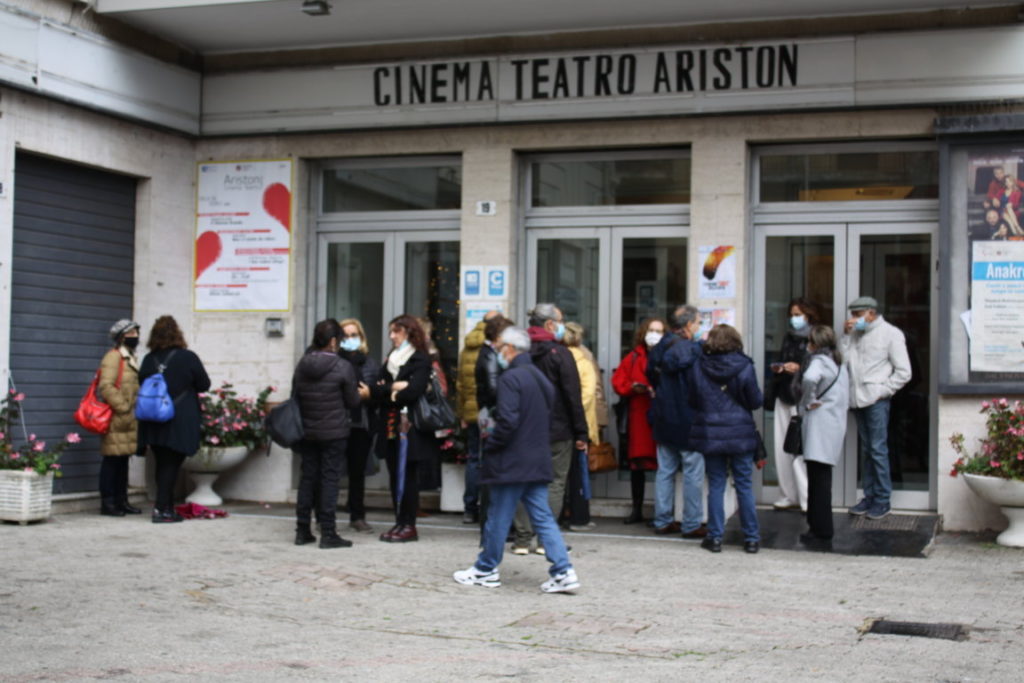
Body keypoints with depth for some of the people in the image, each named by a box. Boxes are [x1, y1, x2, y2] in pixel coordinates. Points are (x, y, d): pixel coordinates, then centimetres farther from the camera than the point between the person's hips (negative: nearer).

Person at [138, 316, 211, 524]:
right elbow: (204, 385, -2)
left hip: (153, 421, 4)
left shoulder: (148, 360, 1)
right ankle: (161, 509, -4)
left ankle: (167, 507, 19)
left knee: (162, 464, 13)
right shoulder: (188, 358, -10)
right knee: (171, 464, 0)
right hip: (180, 422, -4)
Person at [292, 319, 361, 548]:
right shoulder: (343, 367, -13)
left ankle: (302, 530, 15)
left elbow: (295, 397, 9)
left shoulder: (301, 365, 2)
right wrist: (361, 394, 17)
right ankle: (328, 533, -1)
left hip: (307, 432, 5)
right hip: (334, 433, -5)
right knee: (329, 479, -1)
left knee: (307, 477, 11)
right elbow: (353, 402, -6)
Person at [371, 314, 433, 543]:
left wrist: (385, 392, -2)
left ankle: (409, 526, -2)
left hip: (409, 426, -6)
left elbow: (412, 391, -15)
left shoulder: (421, 359, -3)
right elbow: (375, 388, 7)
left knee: (407, 476, -5)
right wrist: (393, 388, -12)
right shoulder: (391, 358, 19)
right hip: (390, 425, 6)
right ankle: (400, 522, 11)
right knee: (395, 475, 5)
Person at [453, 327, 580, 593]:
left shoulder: (510, 378, -14)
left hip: (512, 462, -8)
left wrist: (489, 446, -10)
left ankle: (486, 570, 15)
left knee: (499, 517, 4)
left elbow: (507, 421, -22)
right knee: (543, 517, 7)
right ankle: (563, 572, -1)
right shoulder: (542, 378, 14)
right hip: (538, 461, 8)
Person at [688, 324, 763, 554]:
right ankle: (751, 538, 12)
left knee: (716, 486, 9)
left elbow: (692, 400, 5)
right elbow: (756, 401, -4)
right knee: (744, 487, 7)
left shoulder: (698, 367, -4)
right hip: (740, 434, -1)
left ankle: (715, 537, 10)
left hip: (709, 435, 1)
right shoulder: (744, 367, -9)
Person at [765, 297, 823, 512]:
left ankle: (807, 498, -3)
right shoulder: (788, 338, 18)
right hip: (784, 398, 7)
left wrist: (799, 368, -18)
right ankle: (789, 495, 15)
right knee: (782, 448, 6)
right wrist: (778, 367, 6)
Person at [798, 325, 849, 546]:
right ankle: (818, 524, 19)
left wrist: (808, 402, -16)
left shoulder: (819, 361, -9)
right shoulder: (839, 365, 20)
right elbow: (845, 398, 23)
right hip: (835, 424, 9)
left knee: (819, 478, -6)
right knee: (820, 478, 13)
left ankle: (821, 530, -4)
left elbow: (810, 378, -31)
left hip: (820, 426, -9)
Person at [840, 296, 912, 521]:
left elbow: (903, 372, -4)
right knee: (864, 450, 12)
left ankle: (883, 500, 0)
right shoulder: (855, 334, 13)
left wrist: (883, 390, -9)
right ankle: (869, 496, 19)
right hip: (858, 399, 6)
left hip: (876, 400, -6)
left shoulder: (890, 333, -3)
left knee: (878, 449, -6)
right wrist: (846, 335, -1)